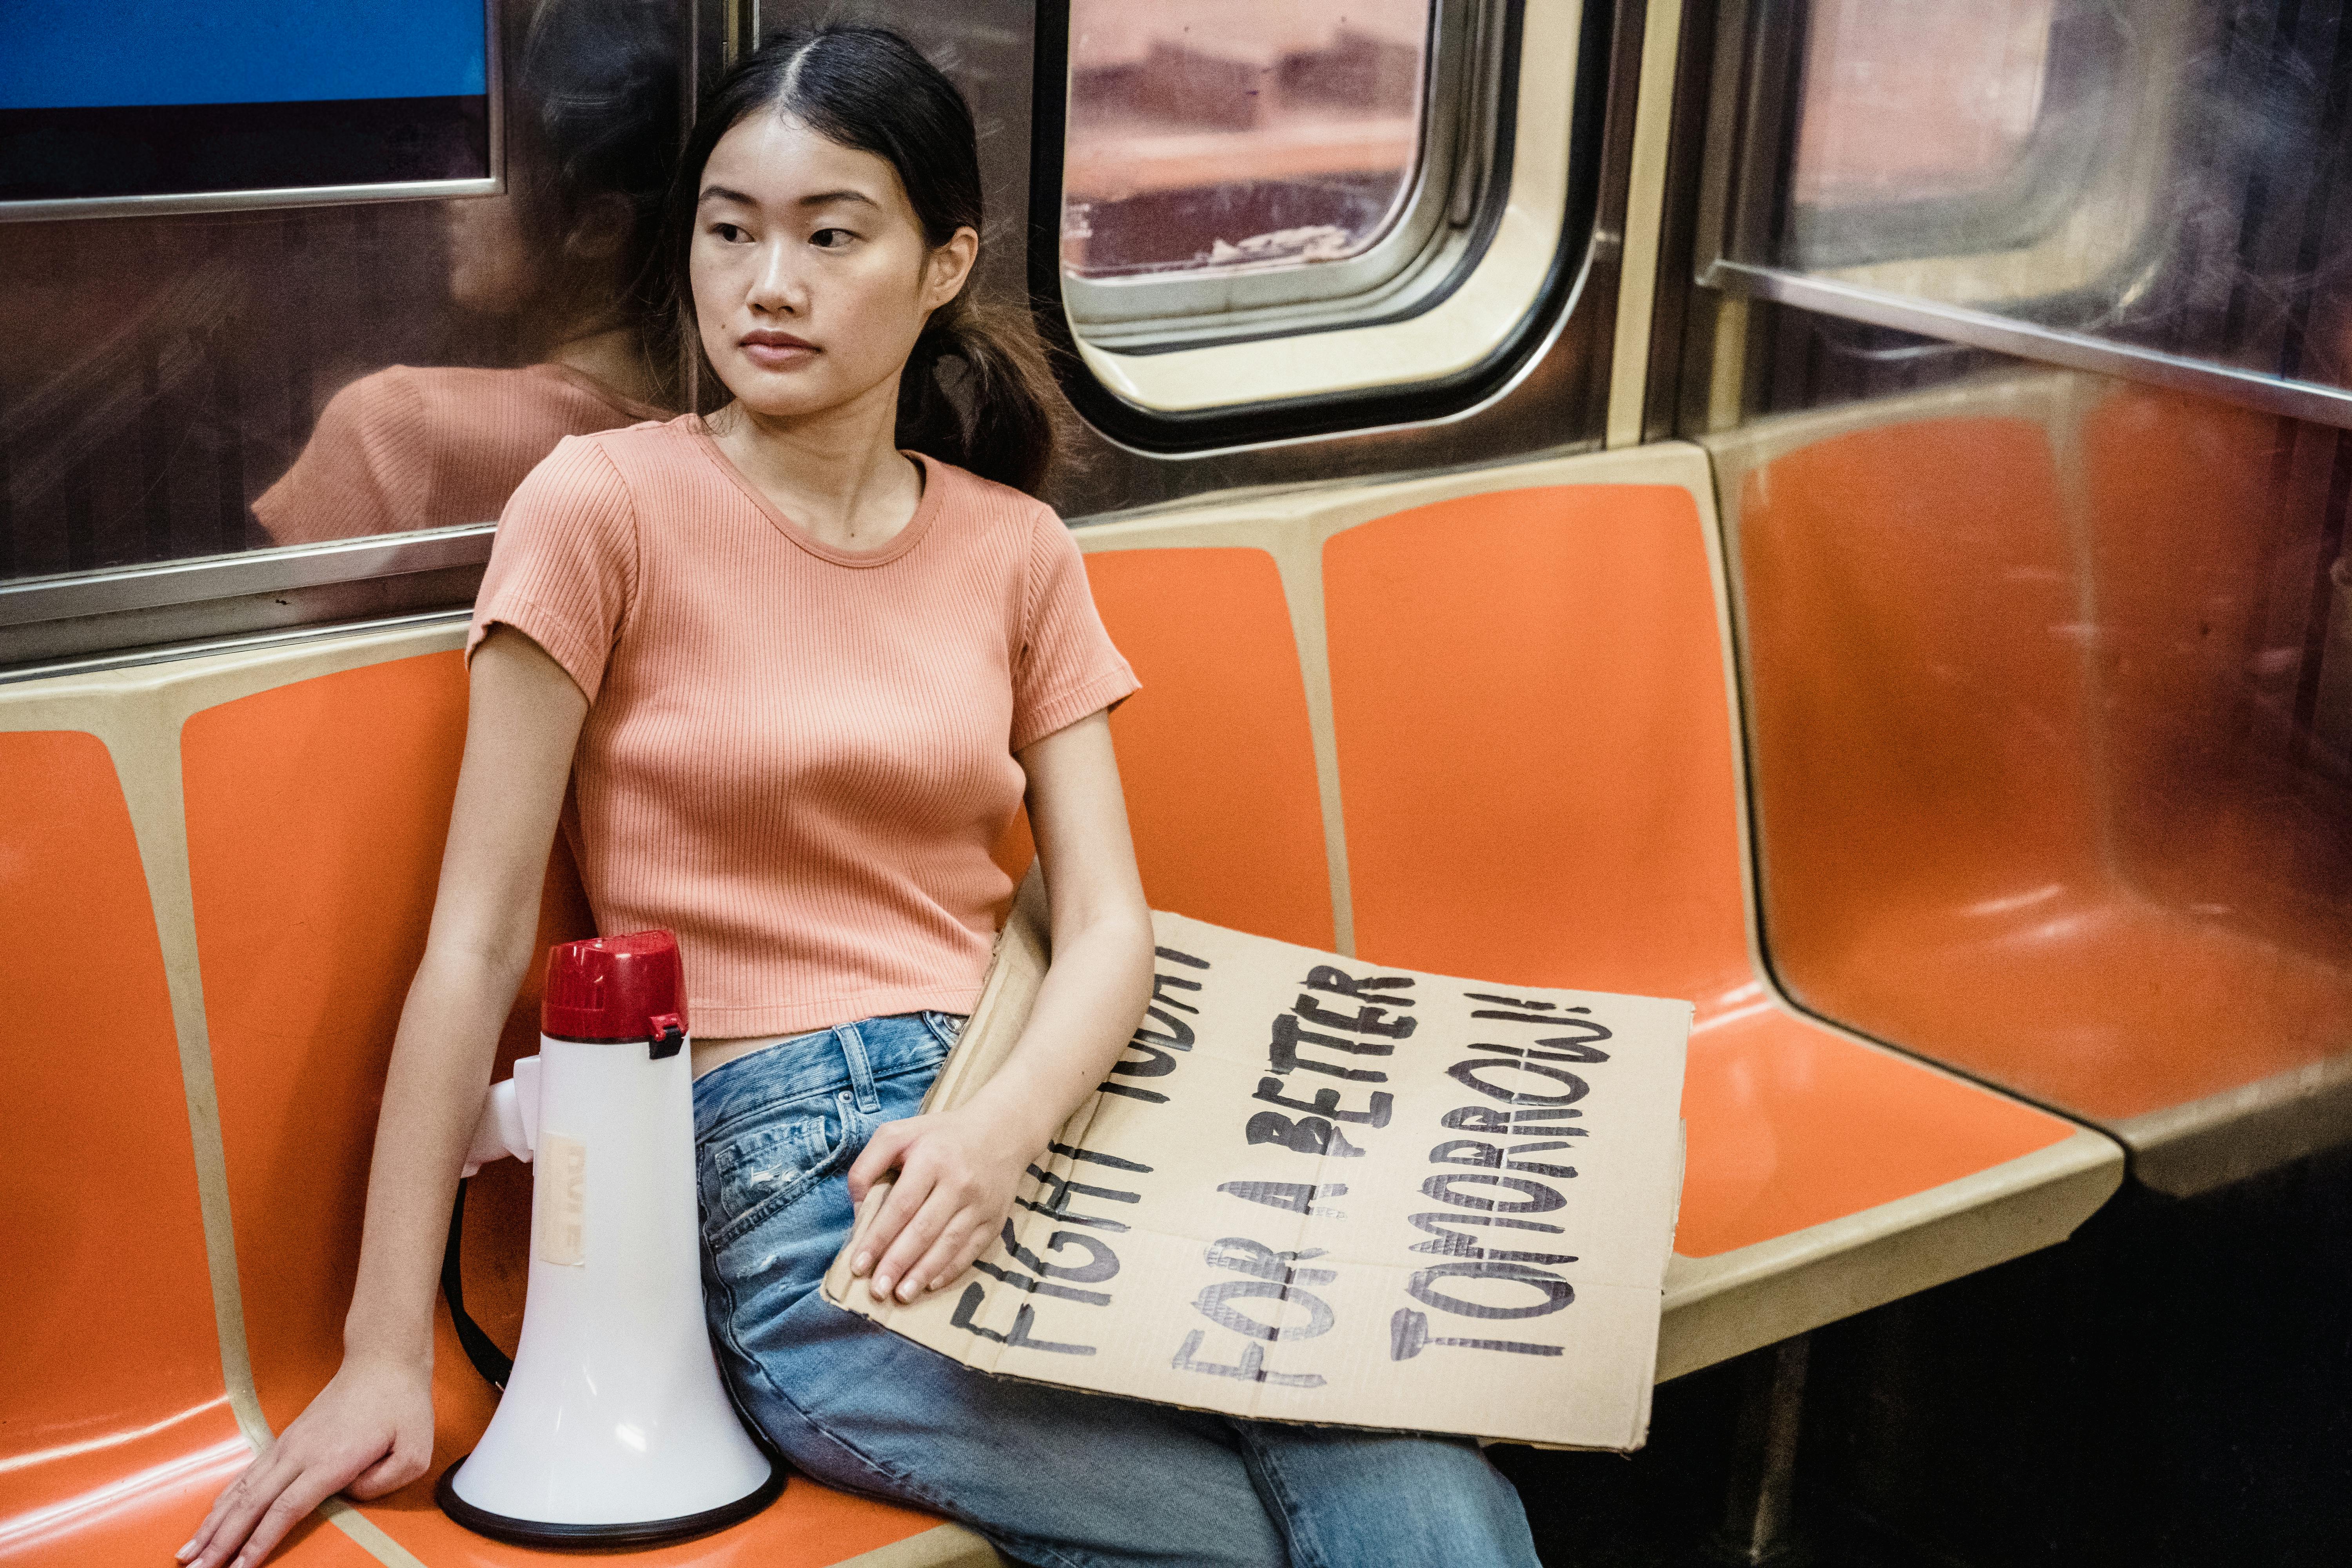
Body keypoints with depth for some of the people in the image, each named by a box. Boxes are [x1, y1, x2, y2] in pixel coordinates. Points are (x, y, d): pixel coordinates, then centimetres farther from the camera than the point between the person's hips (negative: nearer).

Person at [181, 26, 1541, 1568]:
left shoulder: (1016, 549, 11)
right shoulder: (605, 506, -2)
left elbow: (1108, 920, 4)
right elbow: (478, 944, -5)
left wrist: (1005, 1126, -18)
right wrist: (387, 1356, -7)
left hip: (1017, 1124, 4)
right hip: (775, 1172, -4)